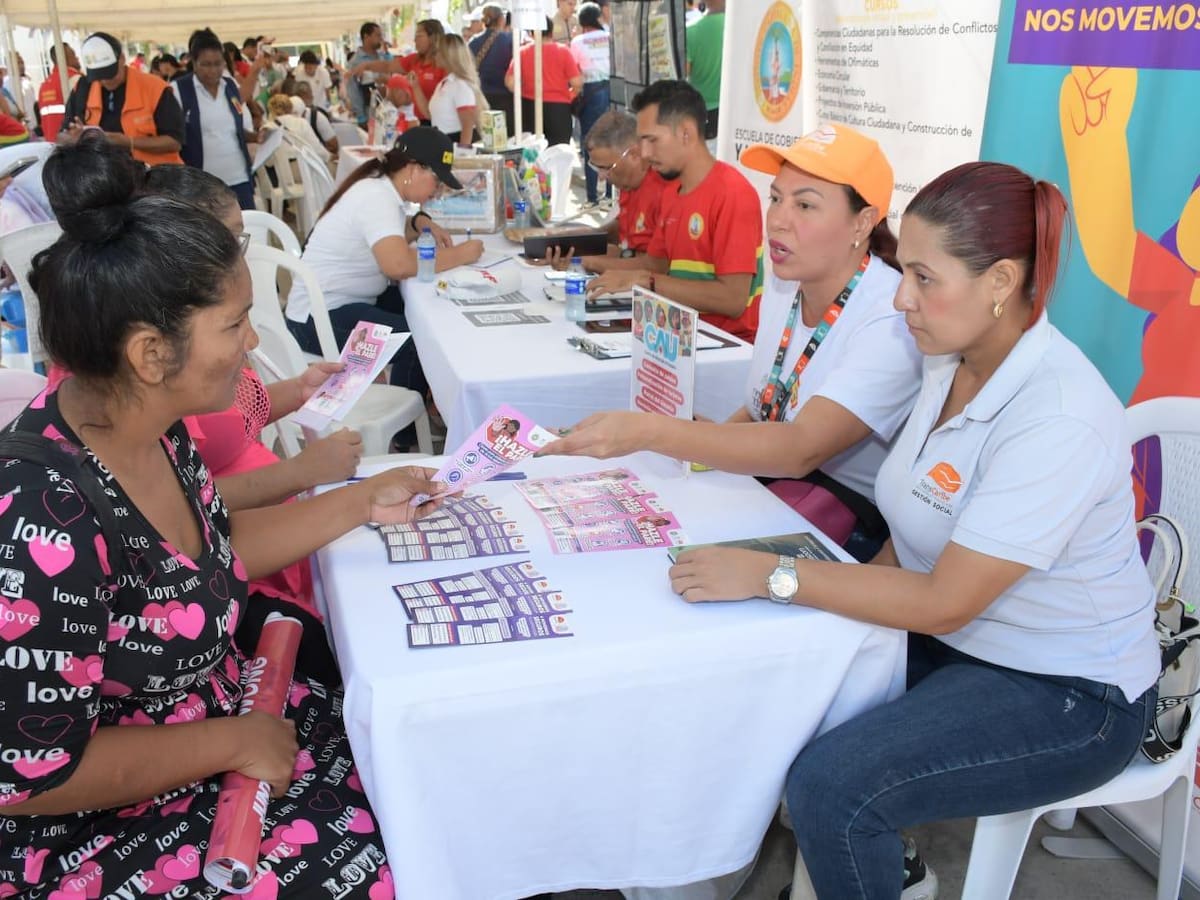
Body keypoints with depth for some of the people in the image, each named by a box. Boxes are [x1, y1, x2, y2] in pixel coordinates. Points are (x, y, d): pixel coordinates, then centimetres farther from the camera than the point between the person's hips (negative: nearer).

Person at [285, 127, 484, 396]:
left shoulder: (381, 186, 5)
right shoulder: (375, 197, -23)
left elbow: (388, 237, 23)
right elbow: (400, 265, -38)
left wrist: (419, 223, 2)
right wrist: (458, 255, -25)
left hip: (347, 300, 10)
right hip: (321, 318, -10)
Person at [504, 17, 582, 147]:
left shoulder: (522, 52, -1)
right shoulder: (563, 50, -5)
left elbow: (510, 83, -7)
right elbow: (577, 83, -10)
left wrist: (523, 94, 11)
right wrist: (570, 96, 10)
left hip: (530, 107, 2)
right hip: (559, 107, -2)